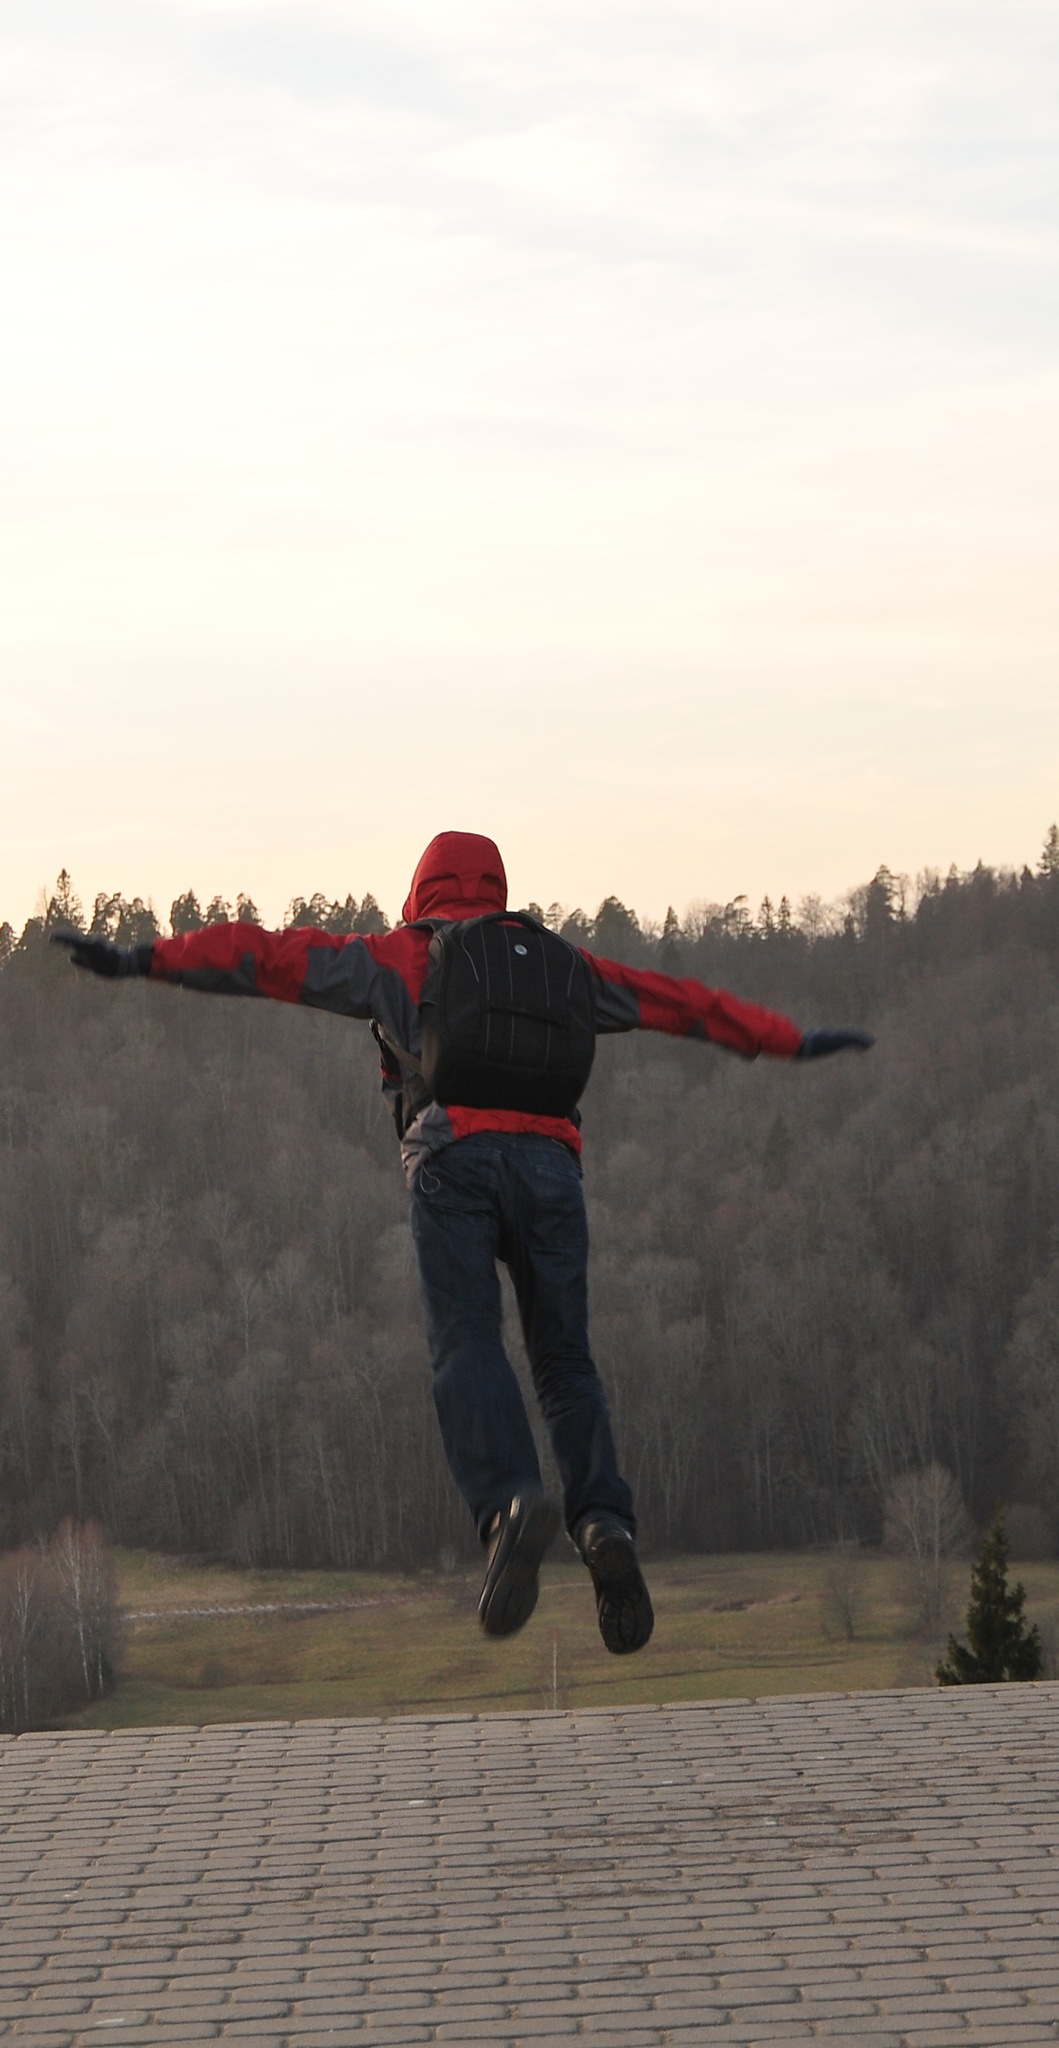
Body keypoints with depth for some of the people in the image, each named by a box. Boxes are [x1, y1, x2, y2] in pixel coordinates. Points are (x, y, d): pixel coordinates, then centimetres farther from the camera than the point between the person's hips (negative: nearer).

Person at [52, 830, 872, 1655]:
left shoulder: (401, 958, 19)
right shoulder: (562, 962, 28)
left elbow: (271, 958, 12)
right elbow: (683, 1001, 35)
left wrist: (144, 960, 10)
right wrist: (791, 1041, 45)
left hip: (454, 1156, -3)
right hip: (549, 1162, 3)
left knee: (466, 1347, -9)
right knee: (566, 1361, 7)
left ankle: (513, 1502, -34)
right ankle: (605, 1524, -14)